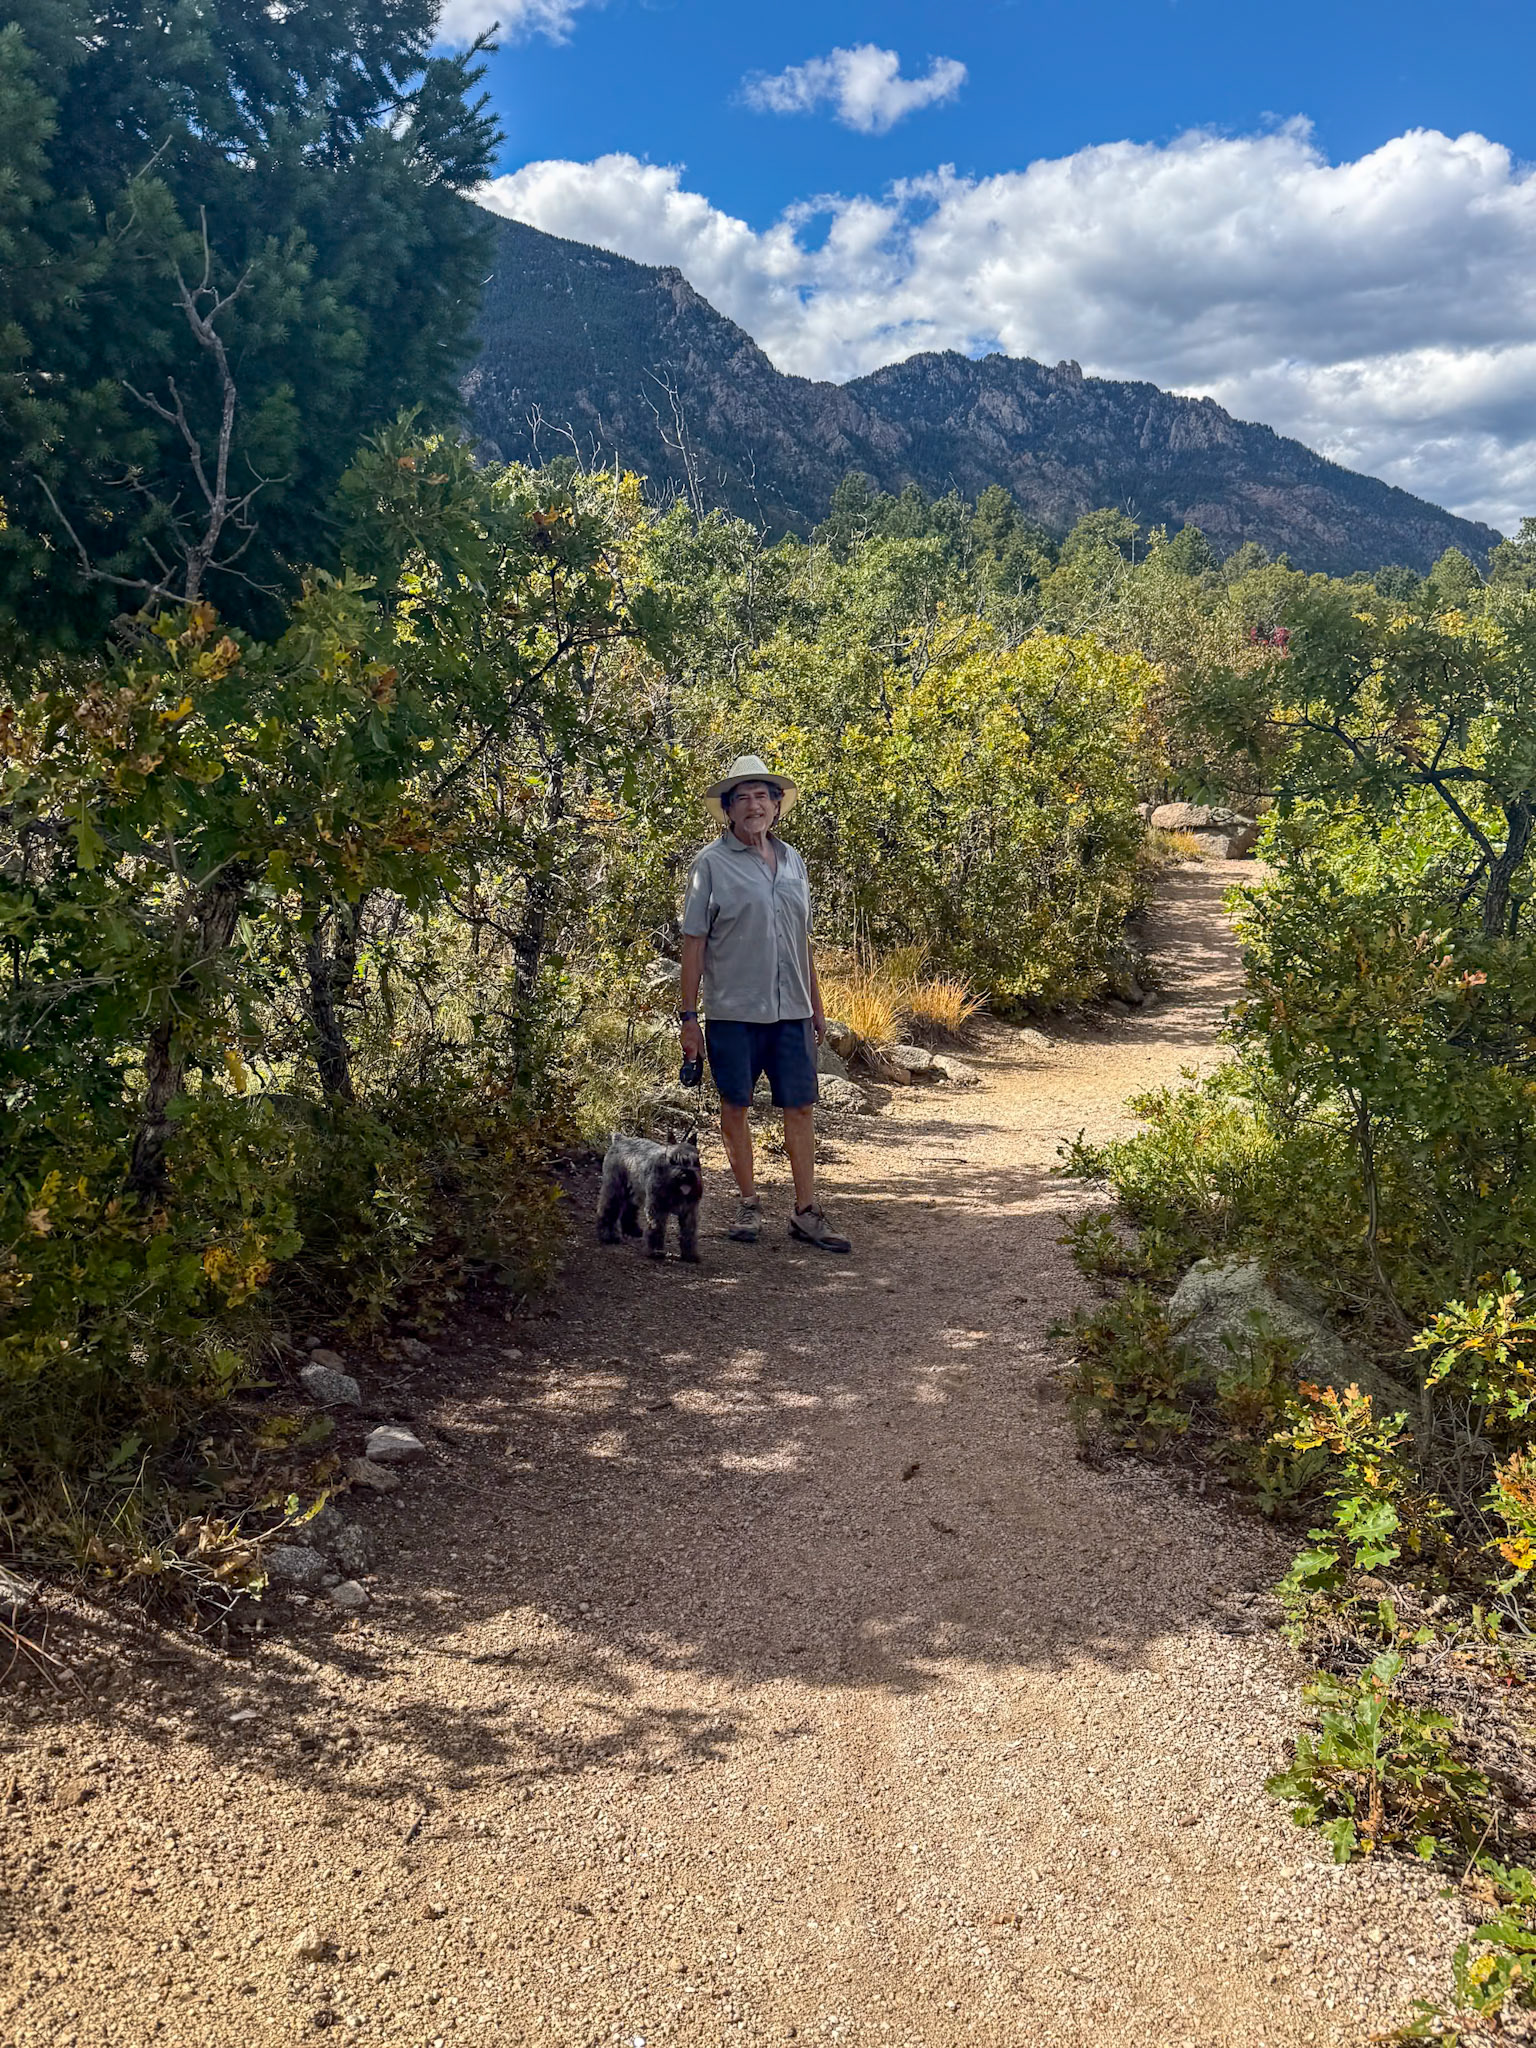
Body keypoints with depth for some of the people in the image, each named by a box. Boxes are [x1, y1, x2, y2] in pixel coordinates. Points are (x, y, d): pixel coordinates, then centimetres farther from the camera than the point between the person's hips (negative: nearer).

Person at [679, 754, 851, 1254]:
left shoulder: (792, 861, 12)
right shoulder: (712, 863, -2)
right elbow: (694, 943, -3)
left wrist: (816, 1006, 18)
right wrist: (689, 1016, -7)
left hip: (790, 1009, 4)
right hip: (733, 1009, -4)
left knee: (799, 1106, 3)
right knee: (735, 1106, 6)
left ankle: (806, 1212, 11)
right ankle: (749, 1204, 21)